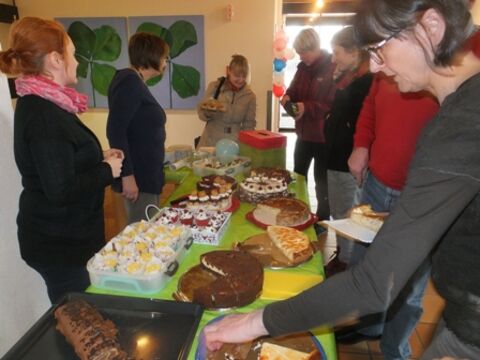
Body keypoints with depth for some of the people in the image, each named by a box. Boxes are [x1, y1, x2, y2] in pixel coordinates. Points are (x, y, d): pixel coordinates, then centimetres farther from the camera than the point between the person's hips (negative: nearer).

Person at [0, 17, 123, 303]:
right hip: (61, 243, -9)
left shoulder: (40, 104, 8)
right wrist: (107, 171, -13)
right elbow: (61, 190, -26)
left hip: (66, 236, 9)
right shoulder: (44, 115, -22)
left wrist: (99, 158, 8)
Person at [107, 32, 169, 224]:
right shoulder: (130, 82, -15)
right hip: (137, 176, -10)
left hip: (146, 173, 10)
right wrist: (127, 175, -25)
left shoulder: (136, 83, 14)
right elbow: (115, 130, -23)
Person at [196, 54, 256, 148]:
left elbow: (249, 125, 7)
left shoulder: (250, 96, 1)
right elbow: (201, 113, 3)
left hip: (234, 144, 0)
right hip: (210, 141, 0)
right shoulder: (214, 86, -1)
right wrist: (207, 113, -18)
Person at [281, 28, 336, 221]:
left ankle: (322, 221, 23)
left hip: (324, 137, -7)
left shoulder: (334, 68, -15)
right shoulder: (303, 67, 8)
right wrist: (288, 97, -7)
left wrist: (307, 107, -28)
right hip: (304, 134, 7)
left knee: (322, 183, 6)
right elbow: (294, 90, 16)